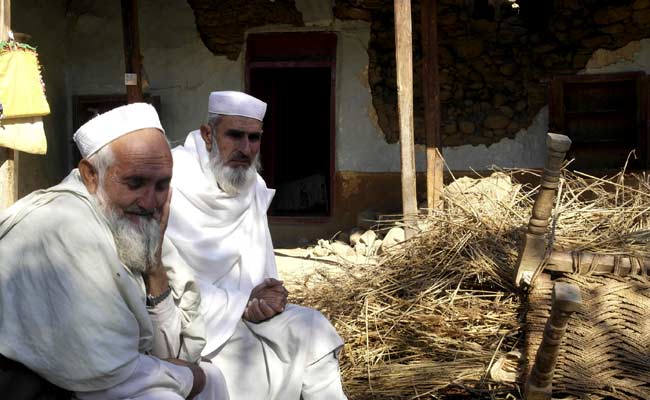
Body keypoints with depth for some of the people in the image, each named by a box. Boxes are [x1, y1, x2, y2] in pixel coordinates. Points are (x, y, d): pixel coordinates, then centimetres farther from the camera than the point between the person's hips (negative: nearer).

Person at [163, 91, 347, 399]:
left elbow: (261, 268, 10)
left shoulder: (253, 186, 5)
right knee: (251, 356, -24)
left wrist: (264, 298, -13)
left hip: (241, 309, 7)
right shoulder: (172, 185, -19)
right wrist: (243, 304, -19)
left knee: (311, 327, -6)